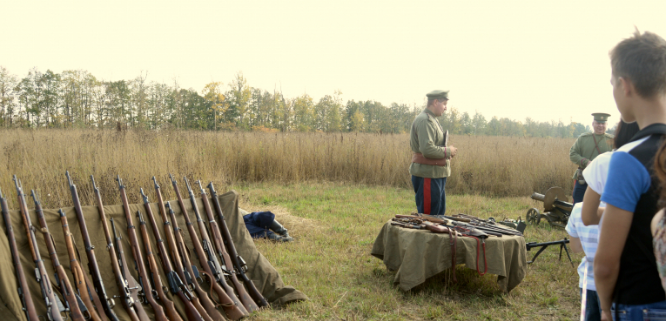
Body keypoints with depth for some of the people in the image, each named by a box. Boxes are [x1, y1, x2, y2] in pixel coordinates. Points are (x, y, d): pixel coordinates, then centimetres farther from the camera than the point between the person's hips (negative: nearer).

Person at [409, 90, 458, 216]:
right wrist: (447, 151, -12)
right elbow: (427, 149, -26)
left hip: (437, 175, 11)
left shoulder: (432, 120, 18)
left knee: (439, 214, 16)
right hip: (427, 175, -11)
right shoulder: (424, 120, -15)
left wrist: (446, 154, 11)